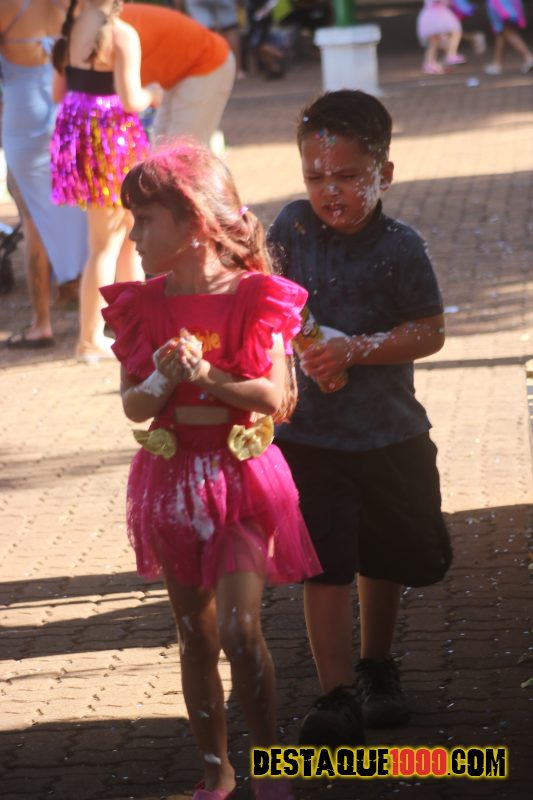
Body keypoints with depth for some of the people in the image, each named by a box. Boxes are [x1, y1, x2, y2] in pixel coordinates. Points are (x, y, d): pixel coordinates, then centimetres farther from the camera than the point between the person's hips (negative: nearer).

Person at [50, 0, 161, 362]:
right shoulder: (121, 33, -16)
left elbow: (58, 92, 12)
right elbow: (131, 100, -19)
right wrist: (151, 94, 2)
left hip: (74, 128, 8)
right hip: (111, 134, -8)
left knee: (131, 231, 21)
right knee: (107, 244, 3)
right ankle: (91, 340, 8)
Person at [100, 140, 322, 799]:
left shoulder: (252, 299, -10)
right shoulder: (144, 306, 0)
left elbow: (275, 397, -12)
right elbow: (132, 404, -1)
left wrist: (209, 379, -25)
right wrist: (164, 381, -21)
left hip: (240, 477, -4)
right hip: (172, 479, 4)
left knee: (239, 629, -12)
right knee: (195, 634, 11)